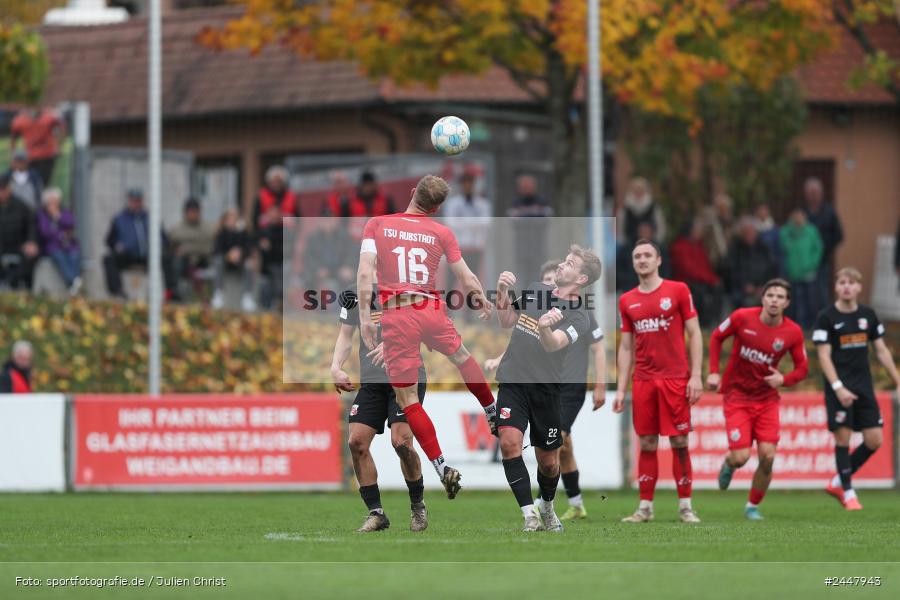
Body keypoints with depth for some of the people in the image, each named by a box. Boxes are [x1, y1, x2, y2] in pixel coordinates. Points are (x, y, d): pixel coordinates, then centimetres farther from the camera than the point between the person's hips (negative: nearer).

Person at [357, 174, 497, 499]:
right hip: (432, 309, 2)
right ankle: (494, 415, 51)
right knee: (461, 355, 33)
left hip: (396, 316, -2)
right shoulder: (441, 233, 5)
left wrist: (364, 316, -7)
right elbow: (468, 280, 8)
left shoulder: (377, 224, 1)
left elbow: (365, 272, -10)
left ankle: (442, 467, -4)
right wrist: (484, 301, 28)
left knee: (406, 398, 5)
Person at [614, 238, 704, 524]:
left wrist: (696, 376, -7)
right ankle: (645, 507, 7)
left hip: (675, 379, -3)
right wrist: (621, 388, 8)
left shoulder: (678, 291, 1)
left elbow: (694, 334, 0)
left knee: (679, 442, -3)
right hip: (643, 380, 3)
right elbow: (626, 347, 14)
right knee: (646, 443, 3)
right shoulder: (627, 301, 11)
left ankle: (685, 506, 3)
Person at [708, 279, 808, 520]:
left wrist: (784, 380, -17)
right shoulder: (742, 317, -12)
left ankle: (753, 506, 13)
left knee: (767, 457, -10)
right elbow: (717, 337, 5)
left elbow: (802, 368, 3)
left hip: (767, 399, 2)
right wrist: (714, 372, -3)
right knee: (741, 457, -12)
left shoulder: (793, 332, -7)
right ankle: (728, 464, 28)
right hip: (737, 395, -2)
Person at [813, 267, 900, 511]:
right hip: (838, 387, -5)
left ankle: (838, 483, 15)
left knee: (874, 440, -1)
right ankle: (848, 493, 7)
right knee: (843, 437, -7)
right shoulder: (826, 317, -5)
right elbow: (824, 356, -9)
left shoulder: (867, 315, 9)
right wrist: (838, 388, -19)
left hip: (864, 387, 5)